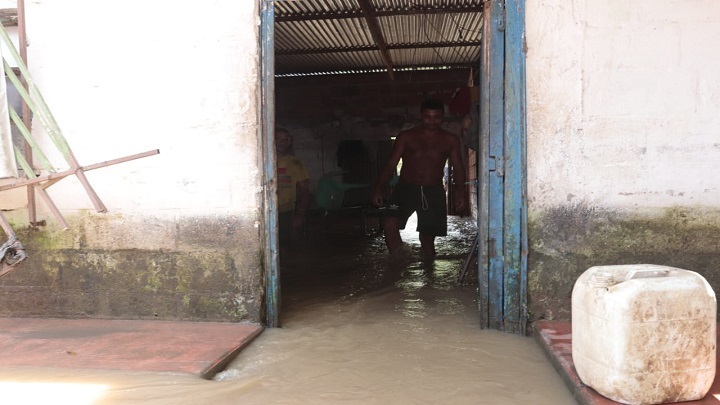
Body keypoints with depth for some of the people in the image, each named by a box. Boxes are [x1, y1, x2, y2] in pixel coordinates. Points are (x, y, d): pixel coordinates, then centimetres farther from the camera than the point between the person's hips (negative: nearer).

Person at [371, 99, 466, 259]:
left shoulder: (450, 140, 9)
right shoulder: (406, 137, 6)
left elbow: (458, 168, 10)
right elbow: (391, 165, 3)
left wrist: (460, 191, -7)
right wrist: (378, 188, -10)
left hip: (434, 192, 1)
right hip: (406, 188, -1)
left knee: (428, 238, 4)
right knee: (390, 223, -26)